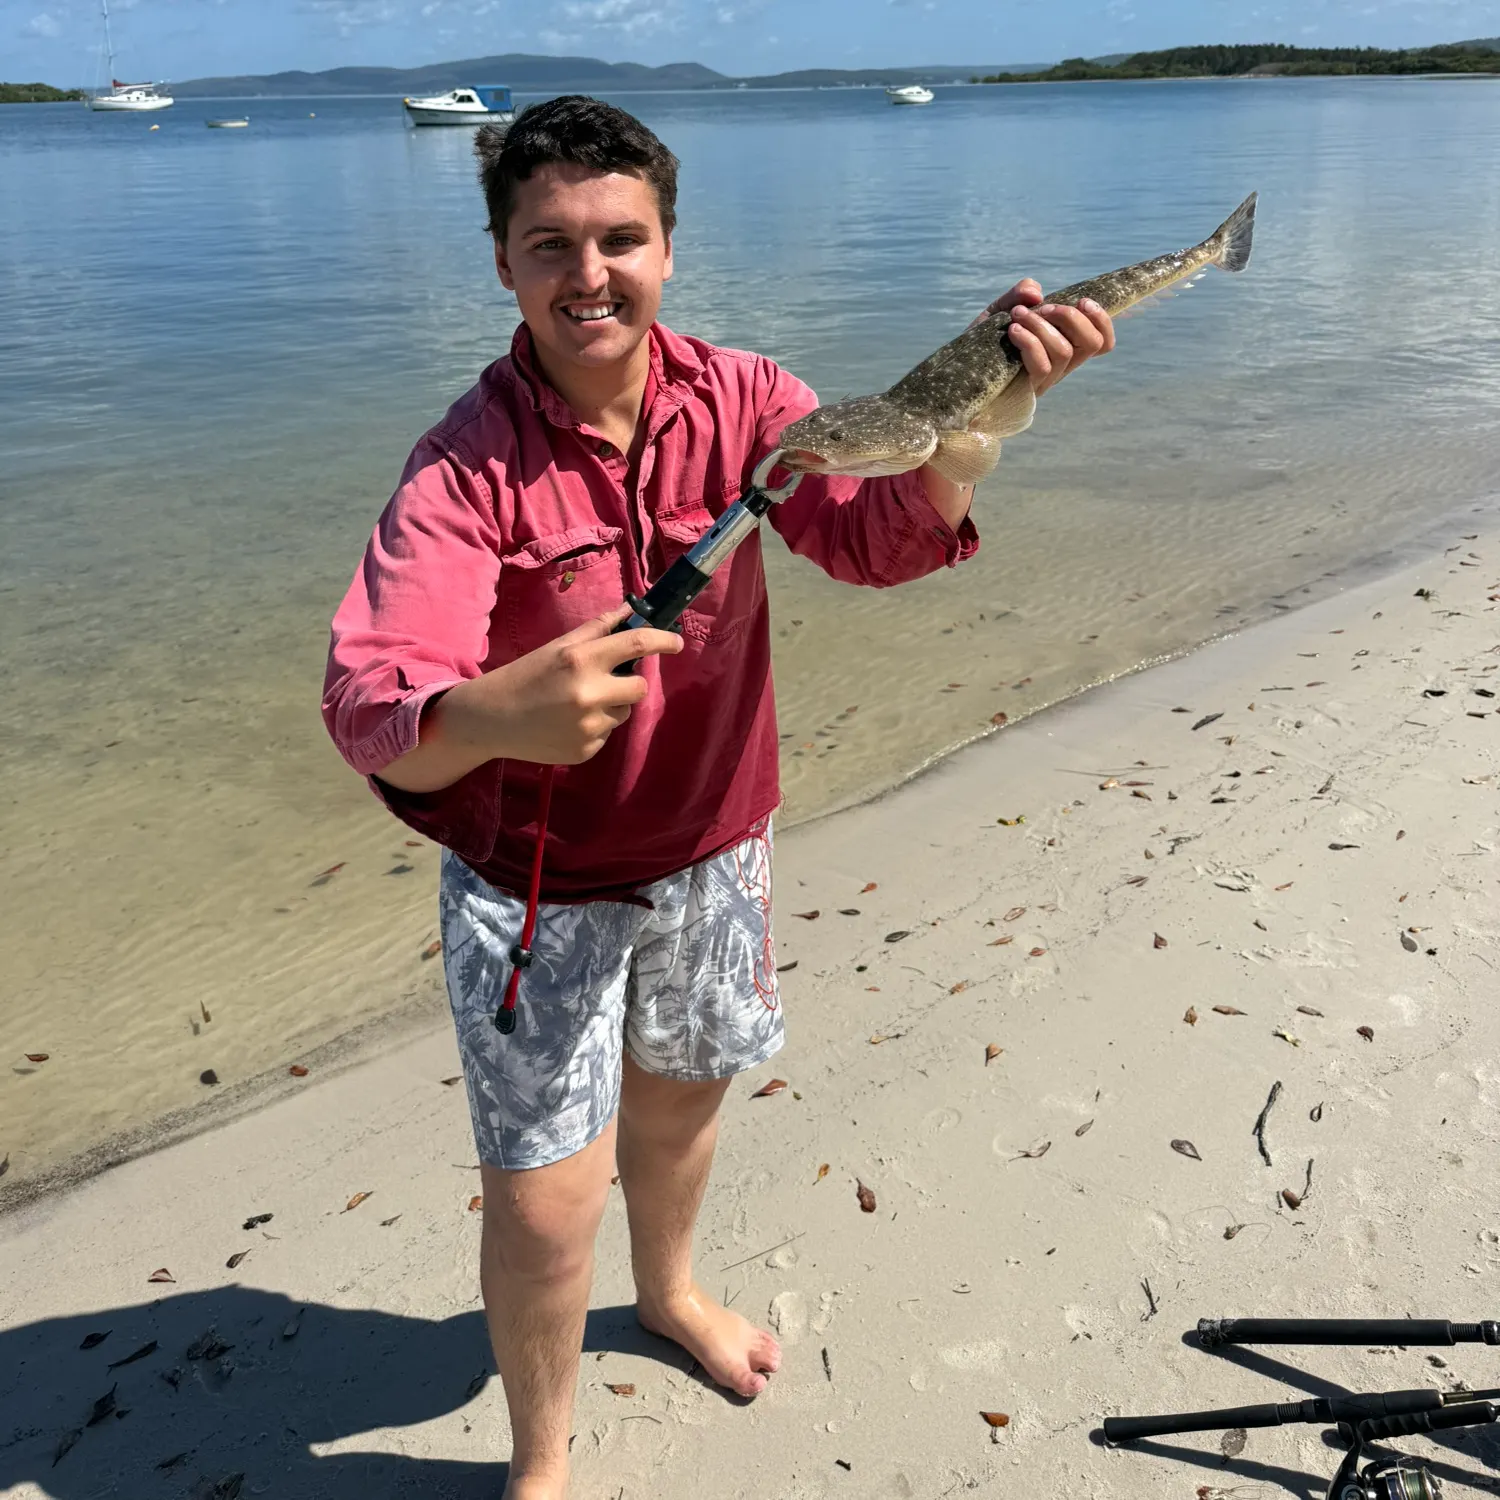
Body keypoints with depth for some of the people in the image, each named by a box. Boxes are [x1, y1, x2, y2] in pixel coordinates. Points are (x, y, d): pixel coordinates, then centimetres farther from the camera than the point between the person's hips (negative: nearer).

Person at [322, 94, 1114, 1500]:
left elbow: (877, 530, -24)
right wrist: (495, 713, -59)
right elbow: (370, 705, -35)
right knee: (546, 1198, 3)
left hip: (711, 846, 4)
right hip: (537, 883, -4)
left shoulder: (737, 398, -10)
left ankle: (668, 1288, 59)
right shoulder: (466, 468, -23)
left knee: (683, 1087, 26)